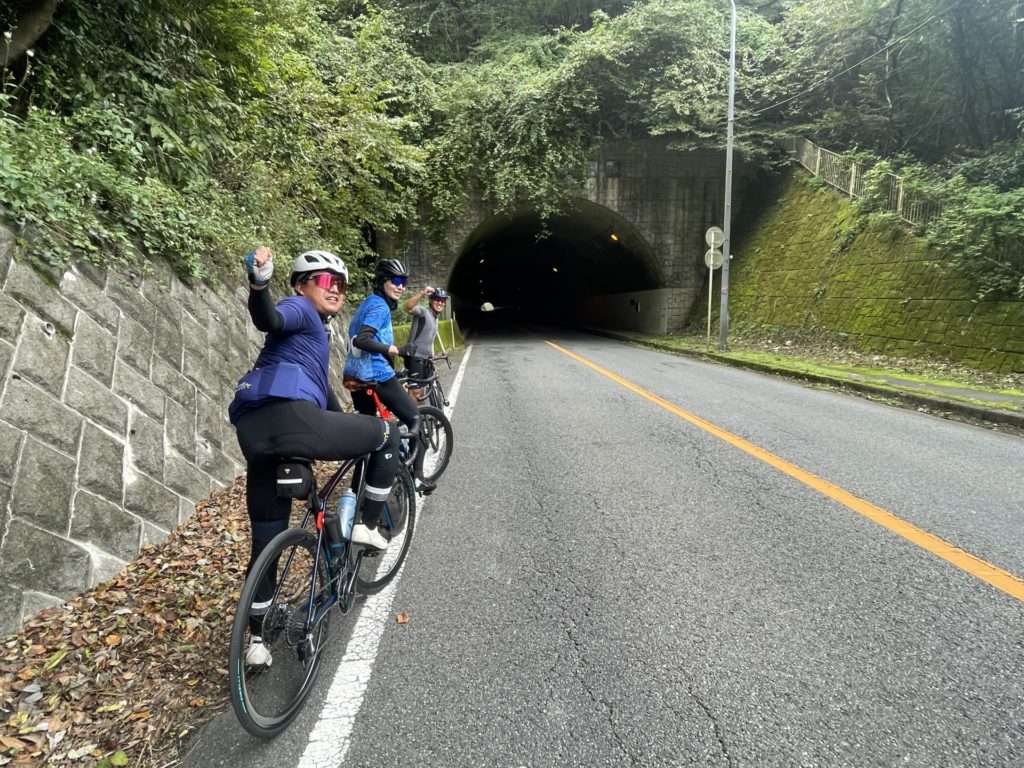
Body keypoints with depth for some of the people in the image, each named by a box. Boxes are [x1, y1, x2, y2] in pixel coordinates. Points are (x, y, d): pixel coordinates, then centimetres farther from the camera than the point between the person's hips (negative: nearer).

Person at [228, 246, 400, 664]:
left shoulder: (318, 330, 35)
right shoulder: (300, 309, 8)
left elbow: (320, 387, 43)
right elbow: (268, 320, -16)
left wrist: (346, 426, 51)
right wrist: (258, 282, -37)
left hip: (255, 435, 10)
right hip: (290, 418, -10)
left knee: (267, 542, 17)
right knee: (387, 434, 11)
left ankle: (256, 638, 26)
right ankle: (366, 525, 17)